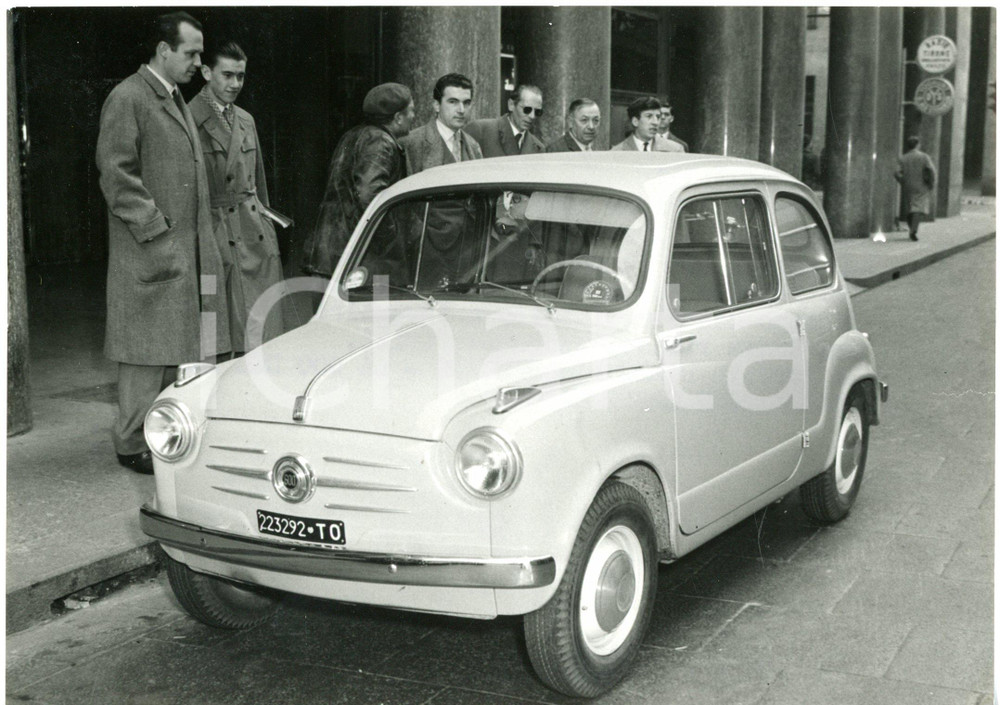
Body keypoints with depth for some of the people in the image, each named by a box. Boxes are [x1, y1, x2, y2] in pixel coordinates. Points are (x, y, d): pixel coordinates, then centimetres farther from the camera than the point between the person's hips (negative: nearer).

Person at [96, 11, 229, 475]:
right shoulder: (127, 99, -9)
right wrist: (156, 232, -18)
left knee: (182, 347, 11)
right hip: (150, 254, -8)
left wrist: (204, 242, 17)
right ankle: (133, 445, 8)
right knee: (148, 350, -2)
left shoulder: (177, 102, 19)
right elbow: (116, 175, -15)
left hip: (188, 250, 9)